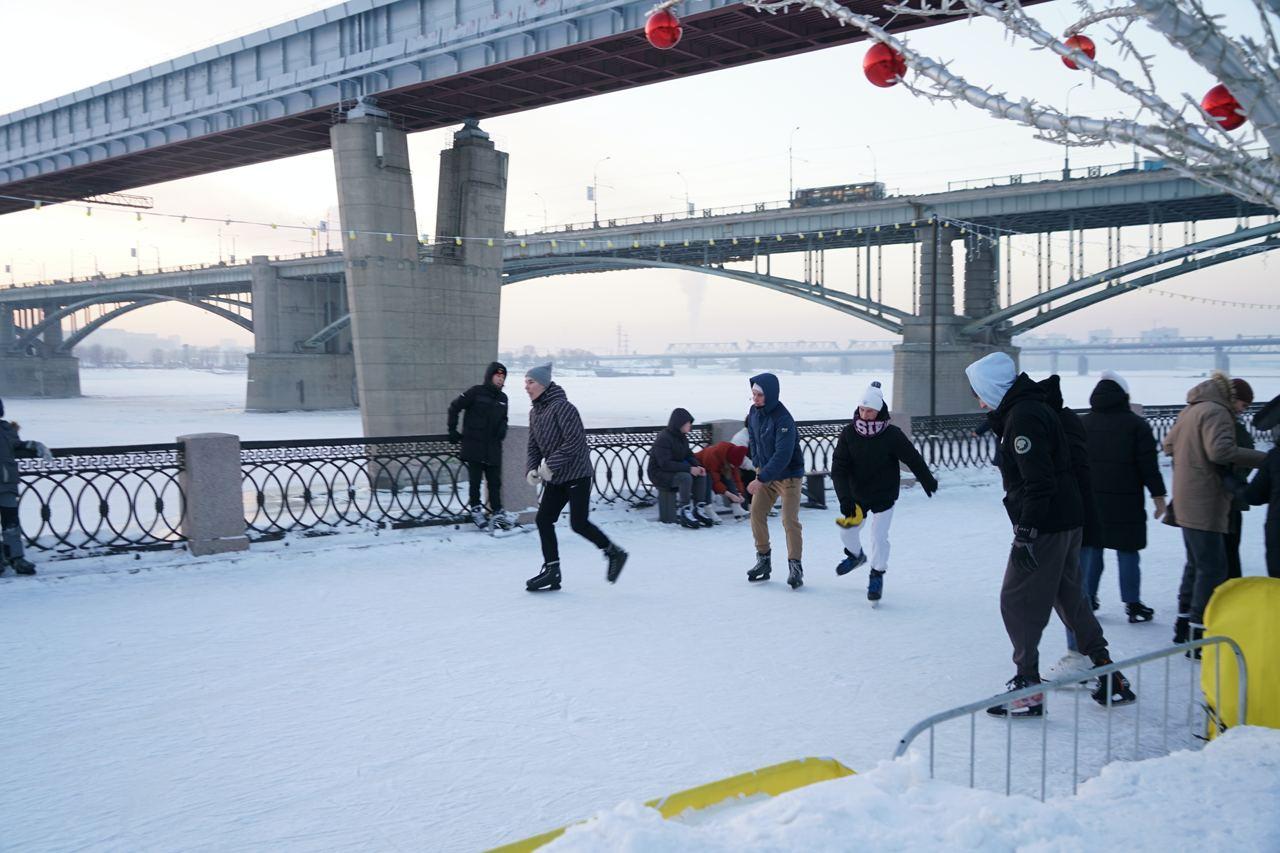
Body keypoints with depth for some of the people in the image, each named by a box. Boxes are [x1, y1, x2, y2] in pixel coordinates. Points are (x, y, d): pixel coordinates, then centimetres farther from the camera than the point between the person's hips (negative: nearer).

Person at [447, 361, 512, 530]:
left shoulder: (502, 398, 11)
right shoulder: (476, 392, -7)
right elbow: (454, 407, -2)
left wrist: (503, 429, 4)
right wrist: (452, 430, -2)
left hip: (493, 448, 4)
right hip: (474, 445, -4)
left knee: (495, 481, 2)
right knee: (475, 480, 1)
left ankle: (497, 512, 5)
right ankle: (476, 508, 15)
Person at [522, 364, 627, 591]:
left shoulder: (561, 407, -16)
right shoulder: (534, 411, 11)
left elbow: (576, 441, -23)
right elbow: (533, 447, 15)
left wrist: (550, 465, -23)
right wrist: (531, 469, -3)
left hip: (577, 474, -8)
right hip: (555, 477, 9)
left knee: (578, 523, -9)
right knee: (543, 519, 2)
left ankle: (614, 553, 13)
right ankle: (552, 572, 10)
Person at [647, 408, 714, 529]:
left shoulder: (682, 437, 7)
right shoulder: (663, 439, -22)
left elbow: (689, 455, 13)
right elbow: (665, 464, -29)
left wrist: (697, 466, -11)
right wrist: (689, 468, -32)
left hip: (676, 470, 9)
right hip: (660, 473, -9)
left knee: (701, 475, -10)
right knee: (685, 477, -33)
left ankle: (699, 510, -9)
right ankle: (685, 513, -24)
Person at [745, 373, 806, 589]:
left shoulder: (784, 420, -28)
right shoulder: (754, 412, -3)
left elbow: (782, 456, -32)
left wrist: (761, 479, -34)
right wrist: (758, 466, 9)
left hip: (788, 475, -7)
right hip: (765, 472, 7)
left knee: (790, 520, -10)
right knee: (756, 513, 1)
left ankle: (795, 566, 0)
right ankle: (764, 559, 14)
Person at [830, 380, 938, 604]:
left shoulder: (892, 435, -23)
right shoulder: (849, 433, -16)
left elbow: (913, 458, -6)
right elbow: (839, 468, -18)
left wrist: (928, 481, 9)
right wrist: (844, 499, -28)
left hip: (884, 495, -3)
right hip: (857, 494, 3)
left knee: (878, 535, -9)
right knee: (847, 530, 14)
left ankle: (877, 574, 15)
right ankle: (855, 555, 47)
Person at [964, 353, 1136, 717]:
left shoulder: (1023, 417, -17)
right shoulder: (1032, 408, 14)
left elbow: (1038, 482, -23)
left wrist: (1025, 534, -22)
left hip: (1044, 526, -10)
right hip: (1067, 521, 10)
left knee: (1017, 601, -2)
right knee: (1069, 597, 18)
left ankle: (1027, 687, 3)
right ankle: (1110, 679, 24)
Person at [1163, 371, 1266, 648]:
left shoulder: (1189, 411, 14)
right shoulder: (1216, 412, -14)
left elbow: (1168, 445, 23)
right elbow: (1220, 450, -27)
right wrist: (1262, 458, -23)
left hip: (1187, 503, 10)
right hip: (1206, 505, -10)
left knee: (1196, 563, 19)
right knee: (1213, 568, -6)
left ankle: (1184, 625, 26)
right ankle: (1199, 633, -5)